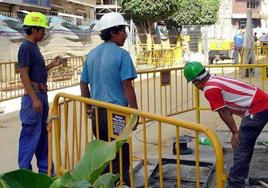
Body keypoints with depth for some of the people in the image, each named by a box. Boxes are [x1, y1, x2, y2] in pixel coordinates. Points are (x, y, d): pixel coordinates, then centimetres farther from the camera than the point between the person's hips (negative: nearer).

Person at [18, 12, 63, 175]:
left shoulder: (34, 46, 14)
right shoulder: (26, 47, -13)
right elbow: (24, 74, -19)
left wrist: (52, 65, 12)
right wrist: (35, 99, -22)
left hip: (41, 95, 10)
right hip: (33, 96, -10)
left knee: (43, 134, 15)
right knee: (31, 134, -4)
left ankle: (45, 169, 25)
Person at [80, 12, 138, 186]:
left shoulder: (92, 54, 10)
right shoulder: (121, 54, -11)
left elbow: (83, 83, 14)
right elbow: (127, 86, -15)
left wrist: (89, 107, 22)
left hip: (97, 112, 7)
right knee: (120, 158, 3)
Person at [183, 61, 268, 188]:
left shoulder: (210, 89, -15)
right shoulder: (216, 80, 13)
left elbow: (224, 112, -12)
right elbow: (228, 110, 19)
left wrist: (235, 133, -4)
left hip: (257, 109, -10)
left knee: (241, 148, -7)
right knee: (246, 145, 21)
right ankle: (240, 176, 35)